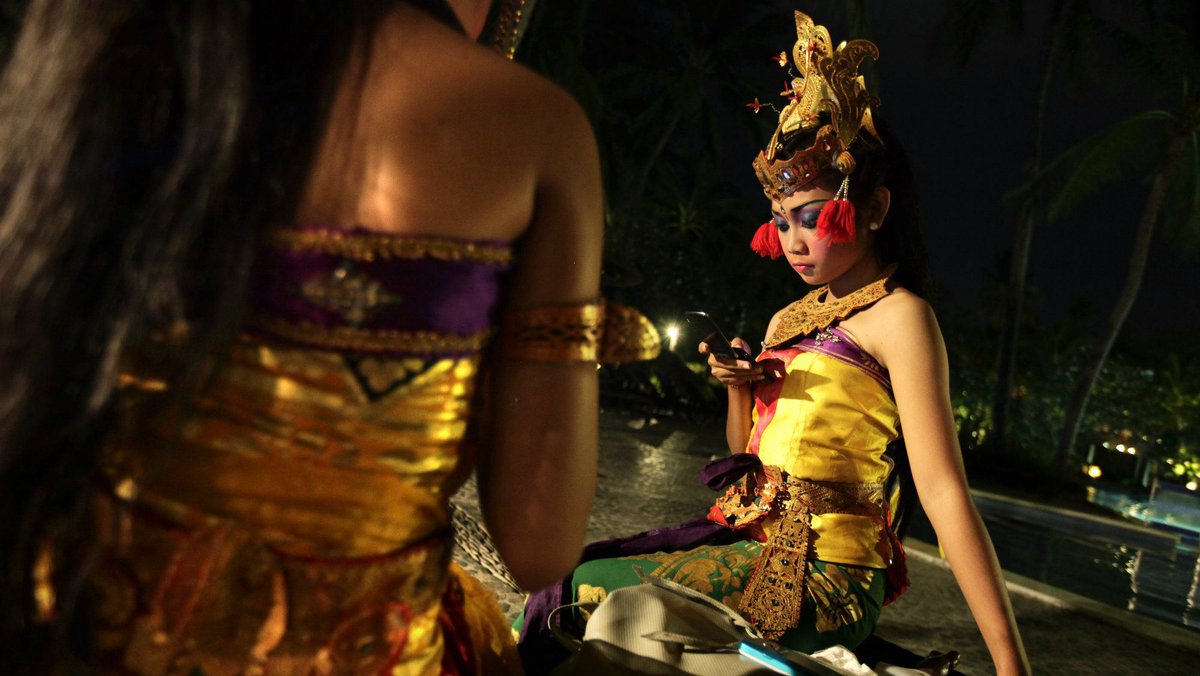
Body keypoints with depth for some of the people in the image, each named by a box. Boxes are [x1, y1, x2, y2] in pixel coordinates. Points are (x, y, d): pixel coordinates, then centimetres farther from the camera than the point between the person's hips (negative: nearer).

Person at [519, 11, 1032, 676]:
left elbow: (944, 494, -16)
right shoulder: (788, 319, 15)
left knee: (586, 591, -16)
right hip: (751, 542, 7)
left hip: (817, 573, -7)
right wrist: (739, 389, -1)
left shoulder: (898, 316, -9)